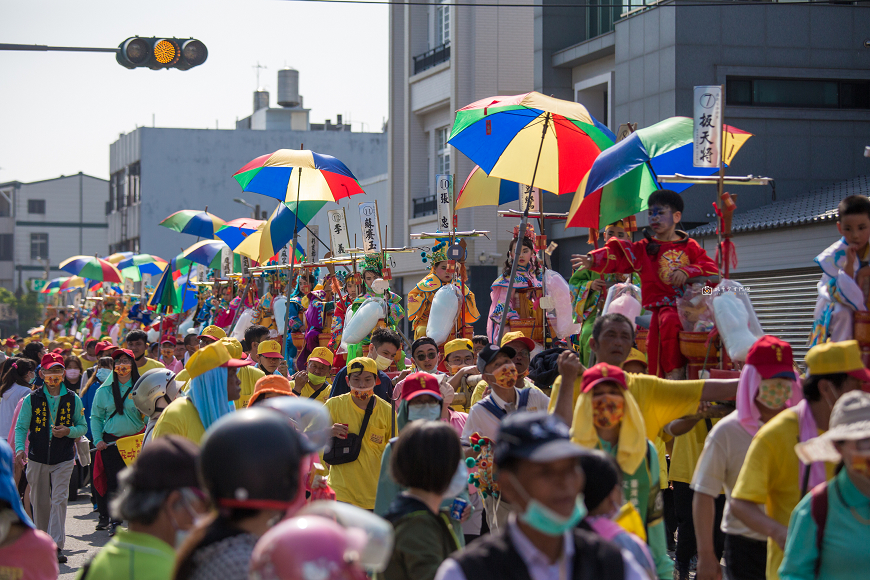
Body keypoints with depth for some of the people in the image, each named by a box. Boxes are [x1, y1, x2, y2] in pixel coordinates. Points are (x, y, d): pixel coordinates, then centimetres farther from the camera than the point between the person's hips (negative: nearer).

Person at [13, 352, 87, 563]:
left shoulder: (73, 400, 1)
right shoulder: (31, 400, -1)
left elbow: (83, 427, 9)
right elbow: (21, 427, -1)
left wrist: (69, 431, -13)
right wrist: (19, 448, -18)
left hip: (63, 460, -1)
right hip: (37, 459, 1)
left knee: (59, 500, -12)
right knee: (40, 503, 10)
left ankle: (57, 547, -16)